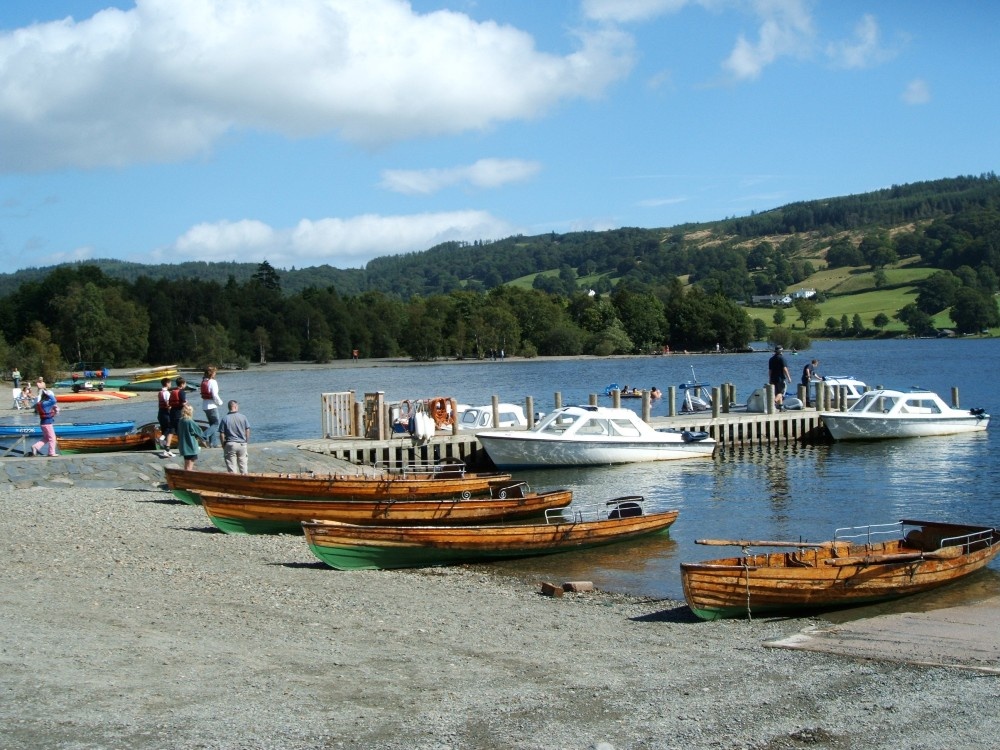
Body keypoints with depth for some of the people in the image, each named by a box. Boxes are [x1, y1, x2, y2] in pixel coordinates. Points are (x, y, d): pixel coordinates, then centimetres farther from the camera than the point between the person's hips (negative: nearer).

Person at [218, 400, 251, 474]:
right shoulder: (243, 417, -2)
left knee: (231, 465, 3)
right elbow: (247, 431, 1)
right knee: (243, 463, 14)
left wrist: (223, 445, 5)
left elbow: (221, 434, -7)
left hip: (230, 444, -2)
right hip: (242, 444, 2)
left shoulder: (225, 419, -7)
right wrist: (246, 441, 13)